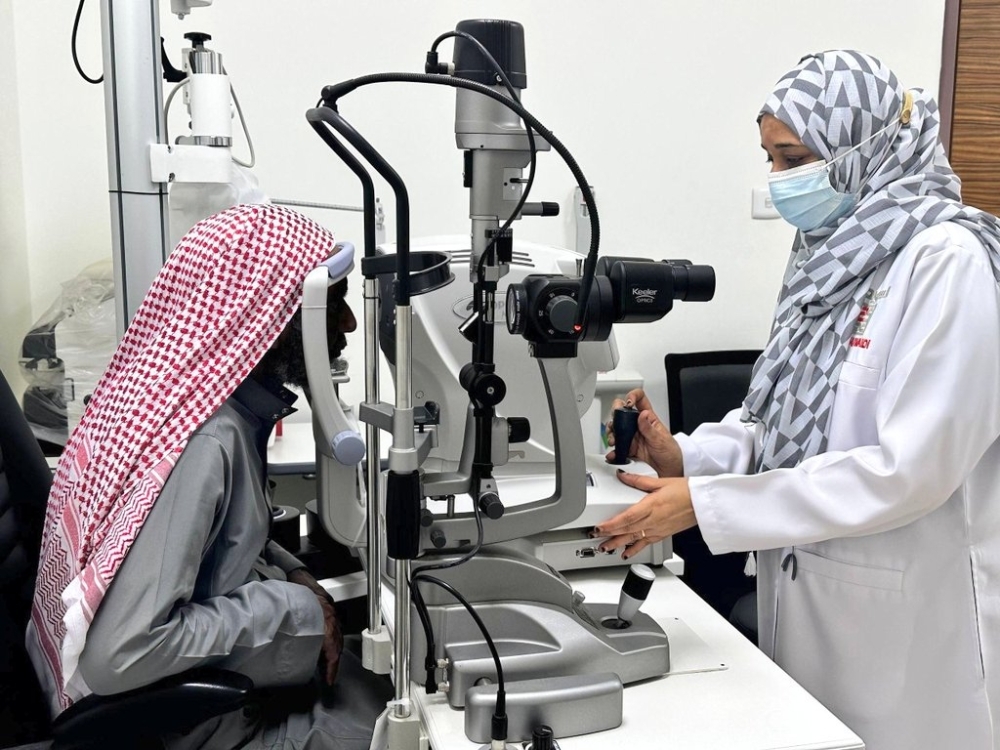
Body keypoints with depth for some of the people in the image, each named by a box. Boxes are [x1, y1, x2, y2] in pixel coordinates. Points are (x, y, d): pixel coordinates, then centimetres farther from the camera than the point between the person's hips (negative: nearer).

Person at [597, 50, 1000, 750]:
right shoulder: (836, 254, 7)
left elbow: (908, 467, -24)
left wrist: (703, 504, -24)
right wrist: (684, 455, -9)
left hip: (909, 619, -7)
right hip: (809, 595, 7)